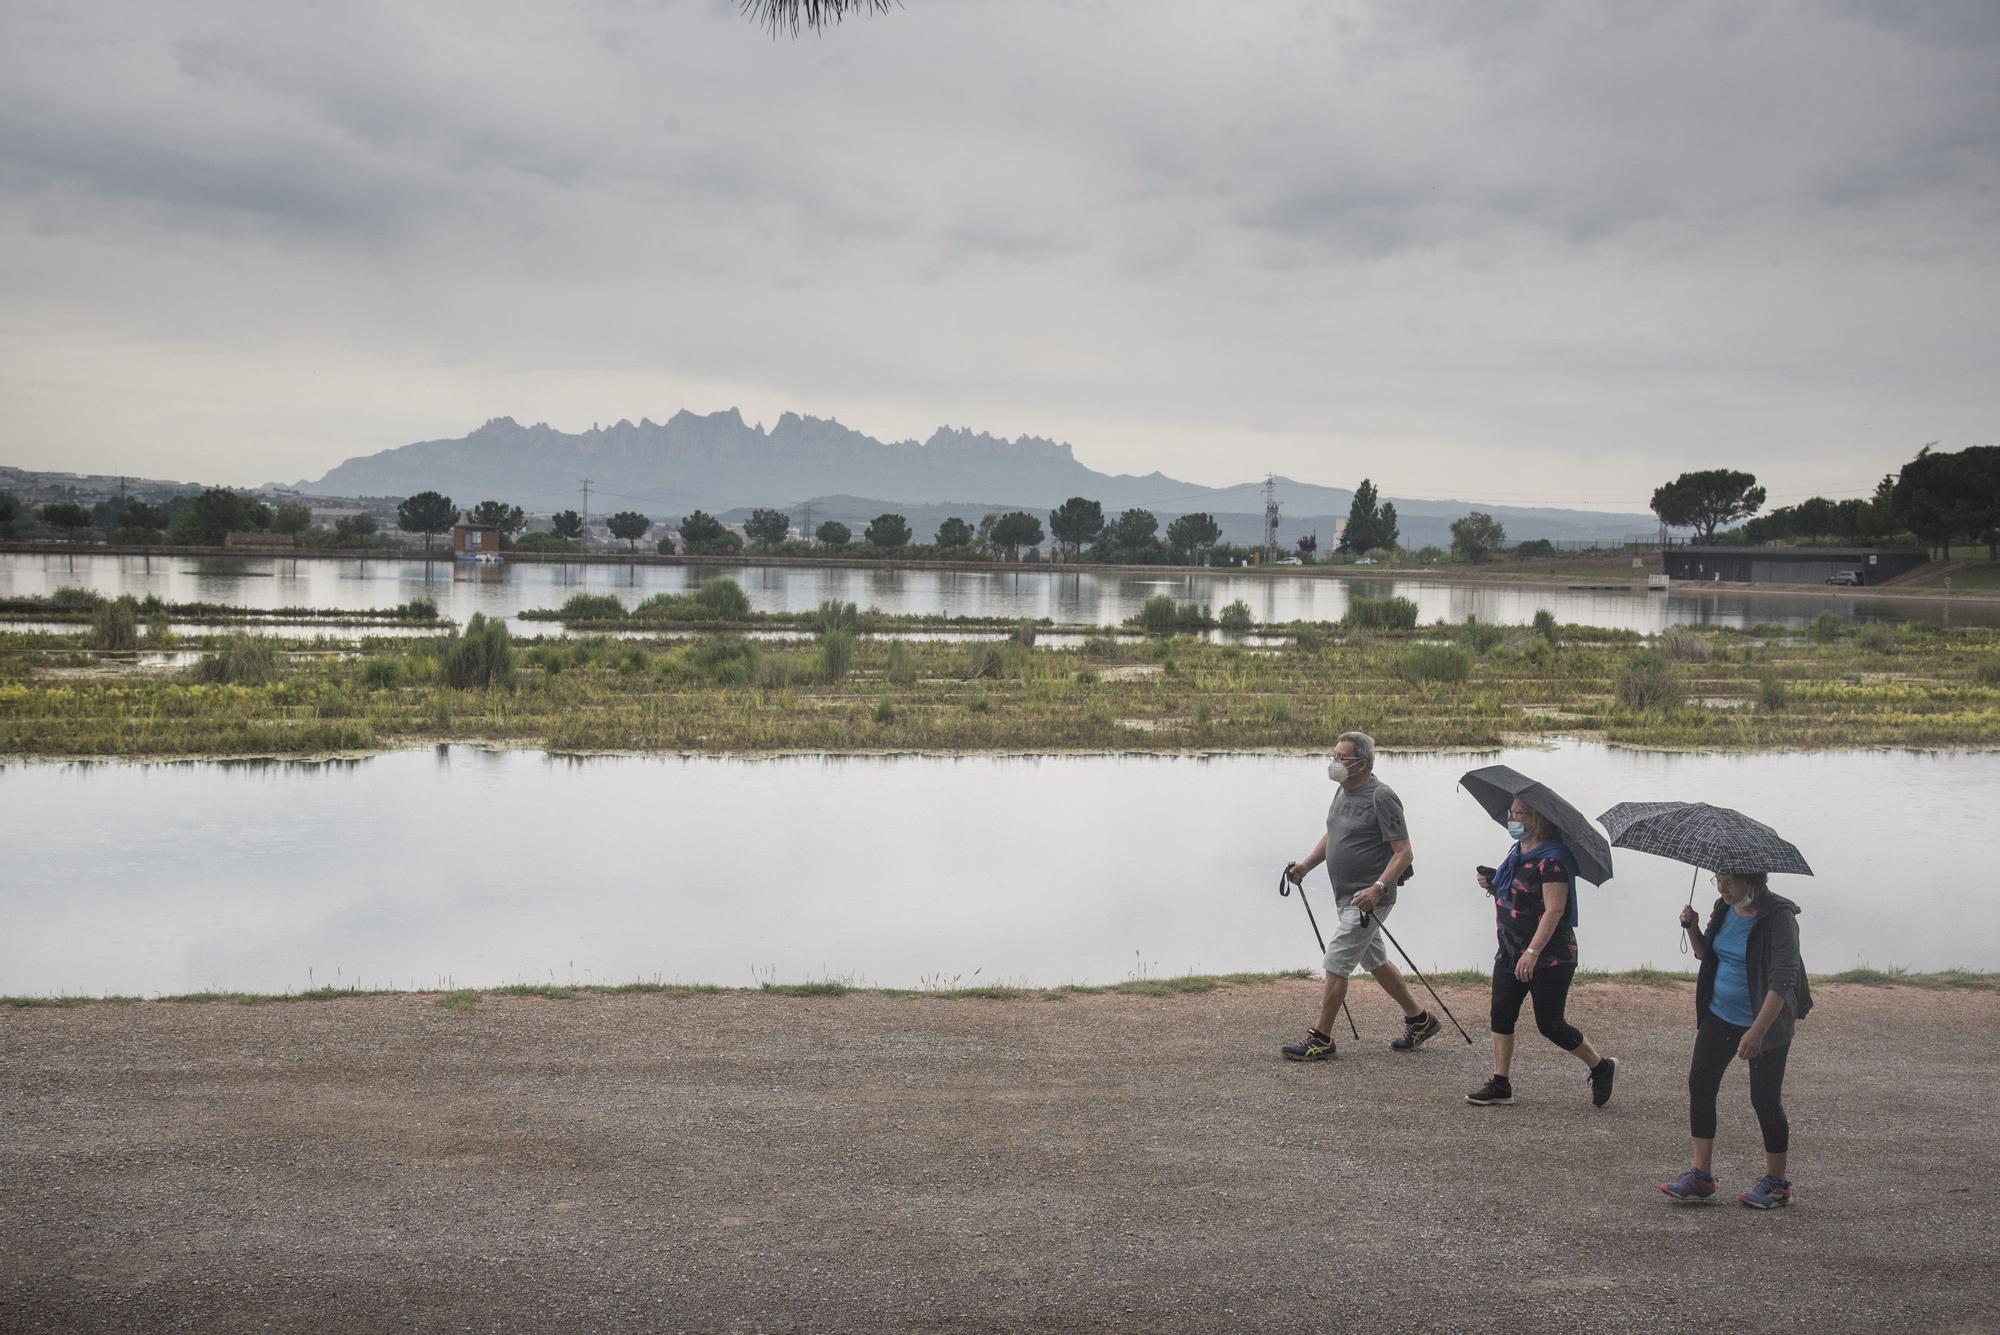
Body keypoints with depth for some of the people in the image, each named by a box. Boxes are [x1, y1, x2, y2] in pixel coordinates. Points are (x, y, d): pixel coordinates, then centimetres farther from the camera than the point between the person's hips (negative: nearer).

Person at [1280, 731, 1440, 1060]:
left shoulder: (1381, 797, -18)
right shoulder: (1344, 791, 9)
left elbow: (1403, 852, -19)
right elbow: (1332, 835, 23)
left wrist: (1378, 888, -30)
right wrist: (1306, 863, 9)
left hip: (1369, 900, -9)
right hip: (1347, 896, 9)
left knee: (1336, 963, -8)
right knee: (1375, 961, 18)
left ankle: (1321, 1039, 1)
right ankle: (1419, 1020, 32)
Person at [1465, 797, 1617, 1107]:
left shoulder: (1552, 859, -19)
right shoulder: (1517, 852, 10)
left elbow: (1554, 910, -25)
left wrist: (1532, 952, -30)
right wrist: (1492, 886, 2)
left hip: (1549, 957, -9)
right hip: (1511, 951, 9)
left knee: (1549, 1024, -1)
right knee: (1501, 1014, 3)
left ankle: (1601, 1067, 20)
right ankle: (1500, 1085, 8)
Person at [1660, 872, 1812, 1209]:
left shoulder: (1779, 917, -20)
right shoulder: (1724, 910, 4)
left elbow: (1782, 980, -26)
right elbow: (1706, 954, 20)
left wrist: (1757, 1031, -33)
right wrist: (1692, 929, -2)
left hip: (1766, 1021, -7)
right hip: (1719, 1015, 7)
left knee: (1765, 1099, -1)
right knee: (1700, 1084, 1)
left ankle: (1777, 1182, 17)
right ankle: (1701, 1175, 7)